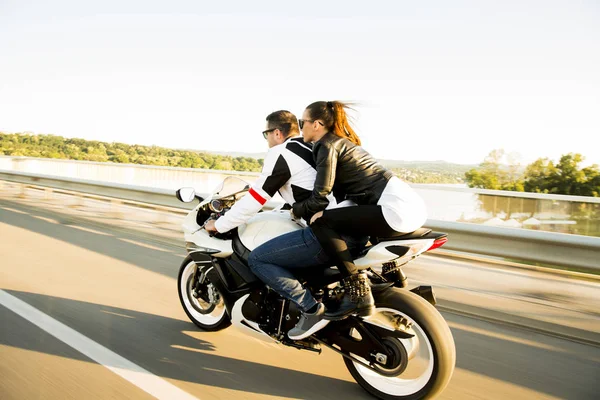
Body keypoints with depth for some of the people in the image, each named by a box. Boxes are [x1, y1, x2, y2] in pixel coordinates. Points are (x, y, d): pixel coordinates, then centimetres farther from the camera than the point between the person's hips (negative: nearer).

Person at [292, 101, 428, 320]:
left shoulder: (327, 145, -3)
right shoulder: (343, 141, 23)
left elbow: (319, 199, -10)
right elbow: (341, 190, 29)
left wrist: (295, 210, 10)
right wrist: (300, 205, 32)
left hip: (396, 208, -10)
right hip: (412, 204, 10)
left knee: (321, 221, -11)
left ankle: (358, 292, -13)